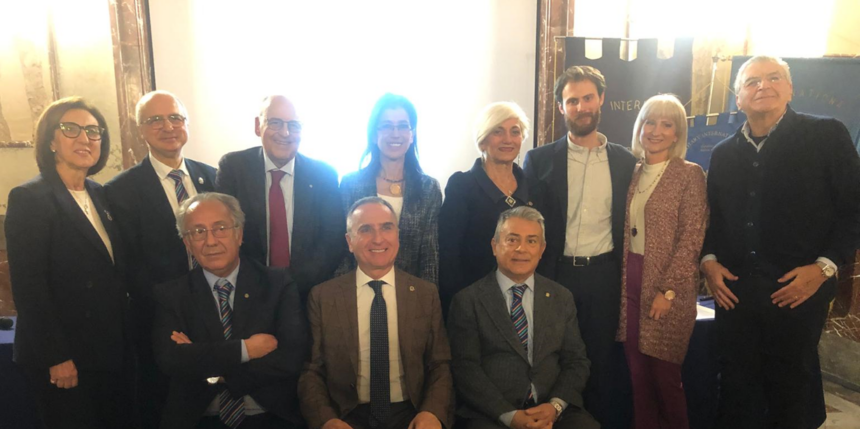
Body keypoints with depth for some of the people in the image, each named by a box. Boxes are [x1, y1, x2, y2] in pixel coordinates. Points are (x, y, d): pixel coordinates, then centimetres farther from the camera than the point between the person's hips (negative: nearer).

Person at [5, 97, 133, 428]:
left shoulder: (101, 195, 8)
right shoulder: (29, 198, -11)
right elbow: (28, 287, -16)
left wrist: (127, 339, 8)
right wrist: (56, 358, -17)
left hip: (114, 351, 6)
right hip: (65, 361, -6)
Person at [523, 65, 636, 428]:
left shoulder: (624, 161, 6)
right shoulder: (540, 160, 1)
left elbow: (626, 225, 8)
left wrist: (625, 280, 3)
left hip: (603, 276, 1)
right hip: (554, 274, -1)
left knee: (602, 364, 9)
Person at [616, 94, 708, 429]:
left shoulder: (689, 174, -5)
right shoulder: (632, 173, 10)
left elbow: (692, 238, -11)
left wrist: (667, 290, -15)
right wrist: (621, 280, 4)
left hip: (667, 287, -4)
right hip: (630, 283, 5)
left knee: (664, 373, 5)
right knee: (637, 372, 9)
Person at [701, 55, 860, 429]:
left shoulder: (827, 135, -1)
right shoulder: (723, 153, 10)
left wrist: (825, 266, -12)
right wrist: (709, 260, 0)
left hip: (799, 289, -3)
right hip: (734, 289, 3)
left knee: (792, 387, 13)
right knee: (736, 386, 11)